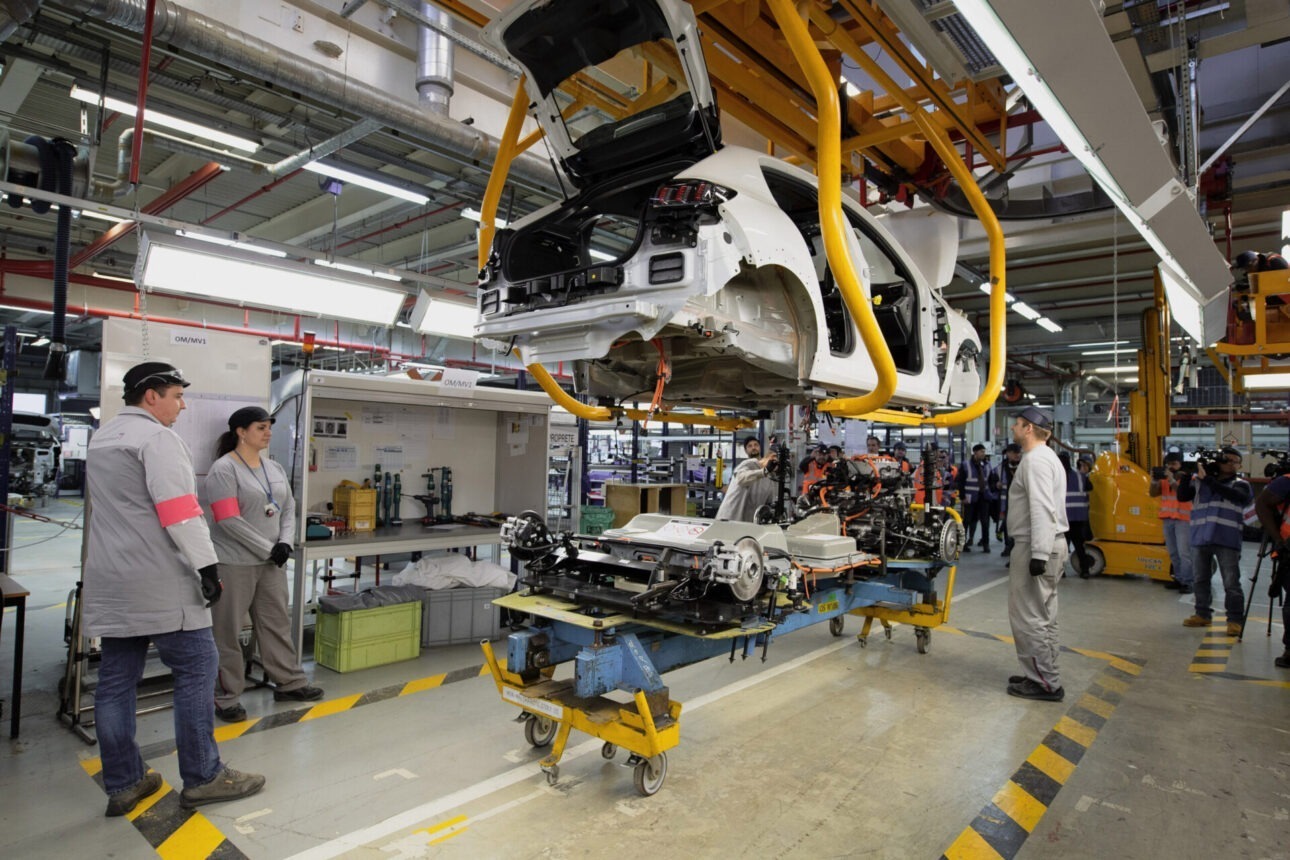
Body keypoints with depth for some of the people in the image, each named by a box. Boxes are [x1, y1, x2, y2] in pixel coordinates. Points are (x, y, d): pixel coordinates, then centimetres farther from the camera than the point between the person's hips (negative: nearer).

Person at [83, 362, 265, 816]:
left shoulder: (102, 438, 18)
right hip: (158, 583, -10)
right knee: (196, 668, -3)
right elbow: (179, 509, -21)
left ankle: (123, 784, 20)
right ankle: (202, 778, 3)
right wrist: (206, 563, -22)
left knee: (116, 680, 11)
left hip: (111, 582, 10)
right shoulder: (157, 437, -12)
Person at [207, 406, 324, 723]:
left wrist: (285, 543, -4)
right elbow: (229, 520, -17)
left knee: (277, 623, 14)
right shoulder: (223, 470, -10)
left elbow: (288, 509, 13)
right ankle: (226, 697, 16)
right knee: (228, 631, 4)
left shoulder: (275, 469, 11)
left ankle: (289, 683, 25)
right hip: (234, 563, -7)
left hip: (271, 563, 7)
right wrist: (268, 548, -15)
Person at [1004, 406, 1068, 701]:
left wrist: (1038, 553, -26)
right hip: (1050, 545, 11)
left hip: (1036, 547, -11)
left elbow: (1042, 510, -24)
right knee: (1042, 616, 16)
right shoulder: (1047, 457, 19)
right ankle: (1044, 676, 25)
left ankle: (1045, 684, 2)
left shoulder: (1035, 459, -15)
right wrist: (1042, 551, 18)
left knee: (1028, 617, -5)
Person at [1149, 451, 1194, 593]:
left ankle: (1187, 582, -7)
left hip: (1183, 519, -6)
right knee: (1173, 552, 11)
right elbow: (1153, 494, 2)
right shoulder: (1163, 478, 9)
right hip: (1167, 519, 6)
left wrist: (1172, 480, -27)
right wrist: (1154, 480, -12)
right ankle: (1178, 579, 20)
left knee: (1184, 552, -9)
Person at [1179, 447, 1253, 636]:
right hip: (1200, 538, 3)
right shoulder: (1200, 482, 12)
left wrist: (1207, 479, -19)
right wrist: (1186, 476, -7)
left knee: (1231, 582, -3)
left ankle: (1236, 620, 6)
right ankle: (1203, 614, 24)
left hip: (1227, 540, -3)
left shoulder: (1239, 484, 6)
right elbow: (1182, 496, 4)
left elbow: (1233, 495, -15)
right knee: (1201, 580, 12)